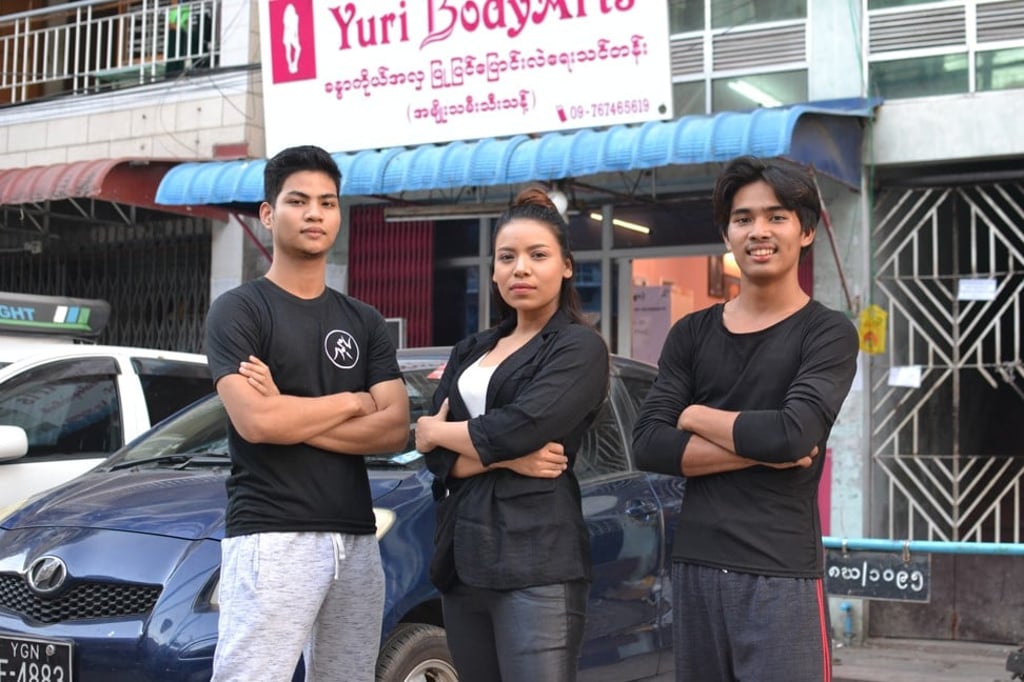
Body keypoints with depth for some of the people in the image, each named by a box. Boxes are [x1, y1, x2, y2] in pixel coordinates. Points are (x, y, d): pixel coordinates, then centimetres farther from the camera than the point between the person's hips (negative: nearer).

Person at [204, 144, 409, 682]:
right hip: (270, 538, -5)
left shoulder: (364, 322, 15)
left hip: (356, 539, 5)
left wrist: (289, 415, -8)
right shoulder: (238, 311, 0)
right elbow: (255, 421, -15)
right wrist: (353, 402, -2)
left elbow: (395, 430, 3)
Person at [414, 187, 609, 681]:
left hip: (538, 563, -6)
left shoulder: (580, 346, -4)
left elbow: (522, 426, -18)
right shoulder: (471, 351, 16)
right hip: (463, 556, 7)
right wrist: (504, 457, -13)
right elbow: (436, 457, 6)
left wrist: (437, 432, 0)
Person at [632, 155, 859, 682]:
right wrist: (759, 449, -11)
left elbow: (793, 434, -19)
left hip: (781, 576, -4)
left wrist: (695, 416, -4)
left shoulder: (828, 333, -3)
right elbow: (647, 445, -2)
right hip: (694, 567, 4)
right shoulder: (691, 334, 9)